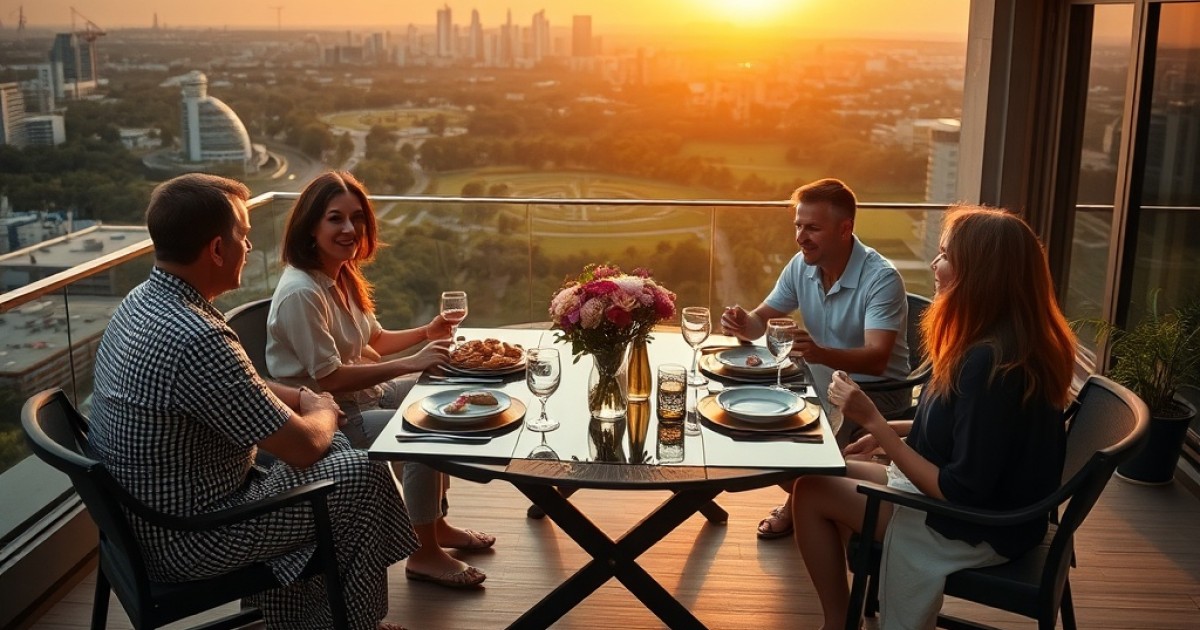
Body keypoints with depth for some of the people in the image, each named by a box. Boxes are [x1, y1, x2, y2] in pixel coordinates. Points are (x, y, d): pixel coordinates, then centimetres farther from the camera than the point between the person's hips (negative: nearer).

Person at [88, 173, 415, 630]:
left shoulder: (142, 301, 0)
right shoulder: (196, 338, -31)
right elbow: (303, 446, -24)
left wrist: (304, 400, 2)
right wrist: (324, 413, -2)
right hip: (185, 541, -9)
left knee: (332, 450, 19)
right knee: (363, 476, -1)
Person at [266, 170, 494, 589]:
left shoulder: (343, 276, 4)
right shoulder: (301, 292, -25)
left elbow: (372, 340, 15)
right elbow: (330, 379, -27)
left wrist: (424, 333, -3)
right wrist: (412, 363, -27)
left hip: (364, 393, 10)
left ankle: (437, 523, 19)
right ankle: (425, 555, -6)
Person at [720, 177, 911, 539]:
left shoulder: (881, 278, -25)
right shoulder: (801, 266, -4)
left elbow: (876, 360, -35)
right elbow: (762, 320, 3)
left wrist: (821, 353, -54)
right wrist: (743, 324, -23)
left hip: (878, 390, -6)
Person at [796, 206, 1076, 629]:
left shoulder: (991, 363, -31)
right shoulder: (1016, 340, -1)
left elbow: (960, 493, -28)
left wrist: (873, 421, -26)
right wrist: (891, 432, 6)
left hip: (977, 530, -9)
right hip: (989, 506, 9)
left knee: (811, 492, -4)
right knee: (828, 474, 14)